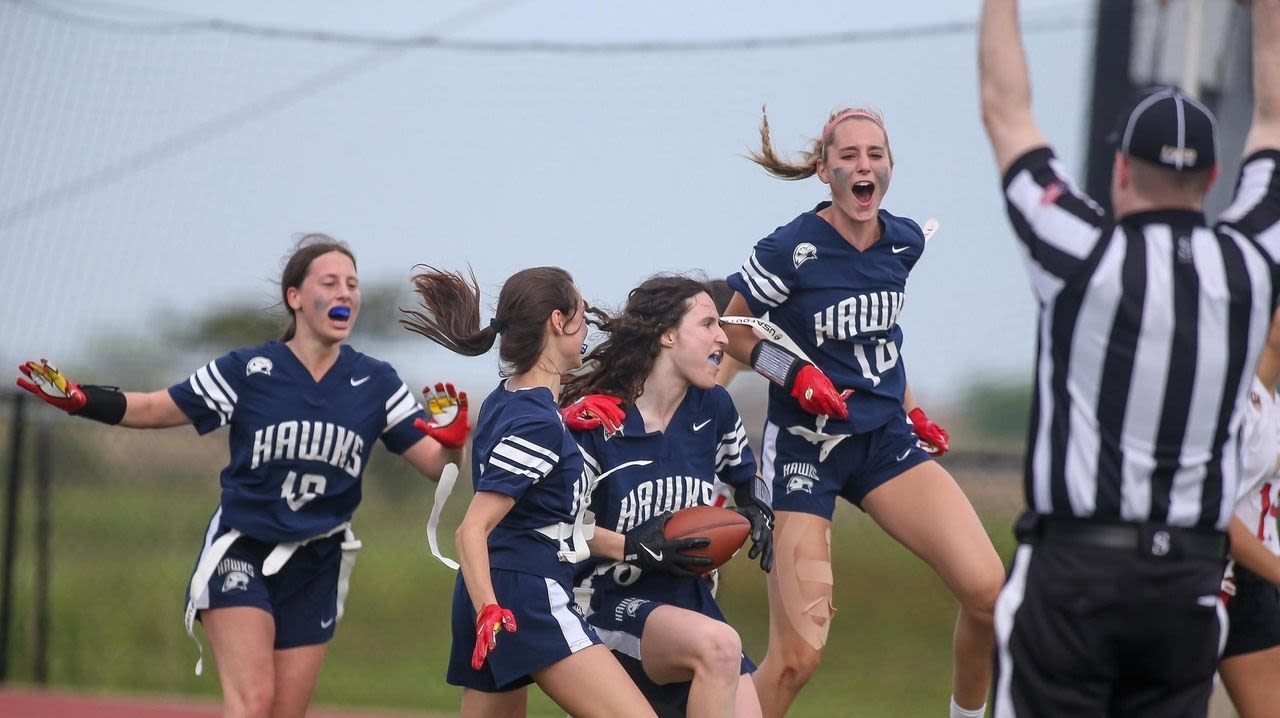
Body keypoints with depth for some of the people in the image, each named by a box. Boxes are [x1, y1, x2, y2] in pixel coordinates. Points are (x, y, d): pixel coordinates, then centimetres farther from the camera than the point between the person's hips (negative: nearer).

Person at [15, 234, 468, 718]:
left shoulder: (375, 383, -1)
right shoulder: (248, 371, -8)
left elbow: (436, 464, -1)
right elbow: (153, 410, 0)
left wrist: (451, 441, -24)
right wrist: (76, 398, -14)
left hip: (315, 568, 3)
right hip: (241, 554, -3)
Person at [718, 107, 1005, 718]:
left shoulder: (905, 242, 2)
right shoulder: (791, 250, -16)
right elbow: (729, 328, -4)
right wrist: (796, 374, -17)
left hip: (887, 439, 5)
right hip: (806, 448, -5)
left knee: (987, 590, -13)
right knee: (798, 655, -11)